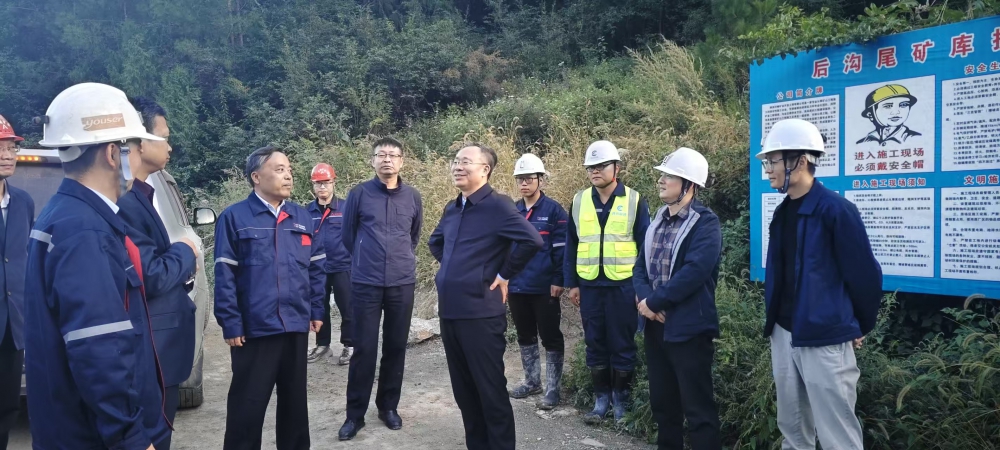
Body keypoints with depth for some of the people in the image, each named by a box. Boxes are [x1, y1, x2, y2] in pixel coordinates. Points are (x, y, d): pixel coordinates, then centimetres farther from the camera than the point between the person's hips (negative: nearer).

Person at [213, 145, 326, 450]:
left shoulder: (302, 217, 8)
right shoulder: (234, 217, -6)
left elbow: (316, 268, 11)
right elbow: (224, 276, -8)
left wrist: (316, 311, 7)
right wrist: (231, 324, -12)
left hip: (296, 326, 5)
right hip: (254, 328, -4)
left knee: (294, 399, 18)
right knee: (247, 404, 7)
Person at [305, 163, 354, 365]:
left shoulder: (345, 208, -6)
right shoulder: (308, 211, 2)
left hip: (342, 267, -3)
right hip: (317, 269, 3)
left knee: (347, 308, 5)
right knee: (320, 308, 14)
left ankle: (349, 345, 17)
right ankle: (322, 344, 28)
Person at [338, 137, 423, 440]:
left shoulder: (413, 197, 5)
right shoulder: (358, 194, -2)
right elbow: (347, 236, 9)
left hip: (402, 283, 2)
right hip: (366, 284, -2)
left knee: (396, 347, 9)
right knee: (364, 349, 0)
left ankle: (388, 406, 24)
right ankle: (355, 413, 12)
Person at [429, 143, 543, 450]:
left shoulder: (497, 205, -11)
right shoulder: (452, 209, 13)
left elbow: (532, 240, -24)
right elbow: (435, 242, 31)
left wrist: (504, 275, -13)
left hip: (481, 312, -8)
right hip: (449, 312, 8)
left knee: (490, 390, 2)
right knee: (464, 390, 16)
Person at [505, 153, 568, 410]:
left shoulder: (553, 210, -7)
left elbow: (561, 249, -9)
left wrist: (558, 280, -14)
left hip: (545, 288, -6)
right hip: (517, 286, 6)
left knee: (550, 338, 3)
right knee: (525, 337, 16)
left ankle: (553, 389, 13)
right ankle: (532, 382, 32)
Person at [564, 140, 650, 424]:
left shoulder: (634, 200, -3)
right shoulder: (579, 201, 5)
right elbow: (571, 246, 9)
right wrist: (571, 283, 6)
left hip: (623, 285, -3)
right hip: (589, 286, 3)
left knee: (622, 345, 6)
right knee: (595, 344, 10)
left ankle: (621, 399, 21)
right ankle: (601, 398, 22)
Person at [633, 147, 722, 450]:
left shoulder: (706, 223, -12)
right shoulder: (658, 221, 13)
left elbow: (694, 272, -24)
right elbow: (640, 266, 9)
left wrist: (653, 302, -17)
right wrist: (644, 299, -10)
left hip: (689, 329, -8)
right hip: (656, 326, 8)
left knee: (698, 408, 1)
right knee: (662, 402, 18)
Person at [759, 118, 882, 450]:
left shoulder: (835, 210, -15)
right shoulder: (782, 213, 8)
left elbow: (865, 274, -10)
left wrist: (861, 327, 1)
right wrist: (774, 321, 16)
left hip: (825, 339, -7)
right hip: (783, 335, 8)